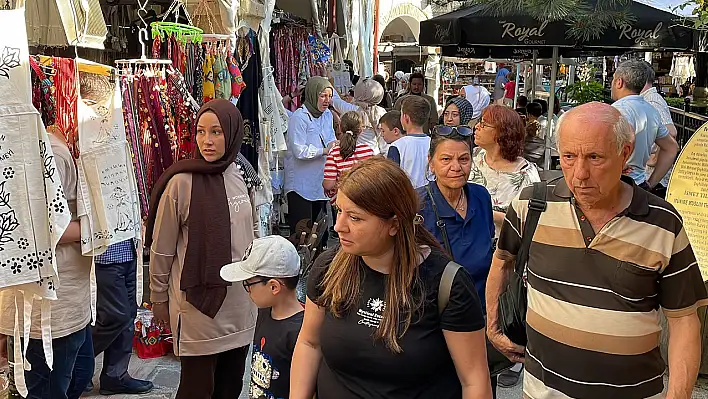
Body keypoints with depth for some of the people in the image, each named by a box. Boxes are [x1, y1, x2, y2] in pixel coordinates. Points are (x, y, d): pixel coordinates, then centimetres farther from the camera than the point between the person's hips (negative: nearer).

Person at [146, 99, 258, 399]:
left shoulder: (243, 177, 1)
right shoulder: (181, 183, -15)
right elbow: (161, 249, -7)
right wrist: (159, 298, 0)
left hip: (240, 303, 5)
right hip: (198, 303, -5)